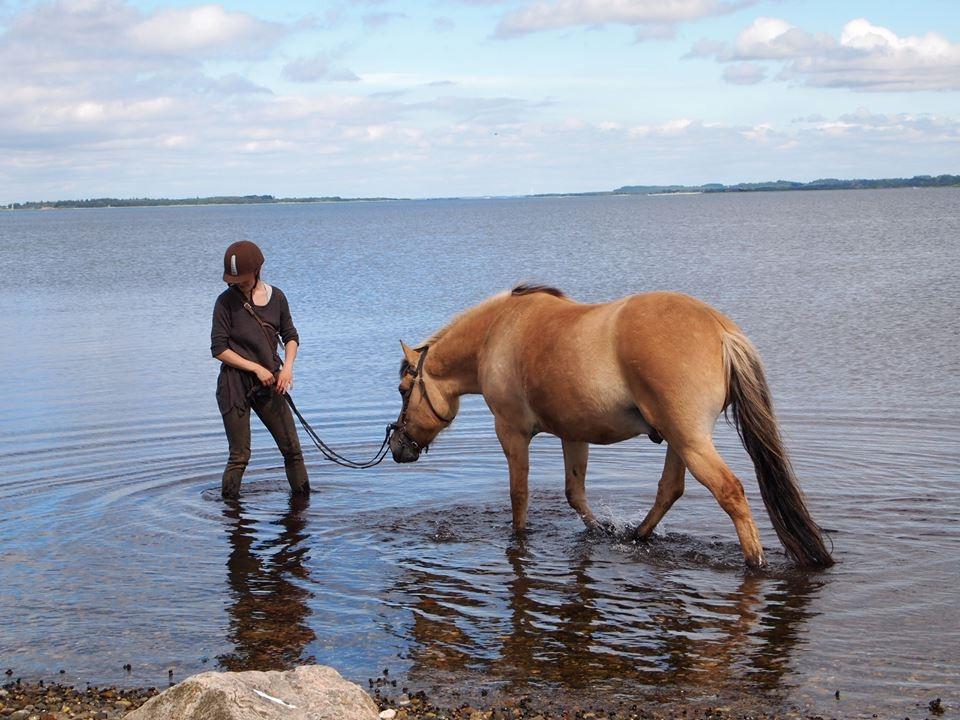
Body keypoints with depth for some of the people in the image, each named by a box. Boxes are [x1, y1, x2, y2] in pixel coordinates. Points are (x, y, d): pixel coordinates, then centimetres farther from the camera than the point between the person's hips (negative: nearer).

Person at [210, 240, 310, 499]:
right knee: (239, 456, -3)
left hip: (269, 383, 4)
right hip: (234, 384, -4)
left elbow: (291, 336, 14)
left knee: (292, 447, 5)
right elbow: (219, 349, -8)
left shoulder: (276, 297, 3)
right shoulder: (227, 301, -7)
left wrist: (287, 366, -4)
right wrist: (257, 368, -13)